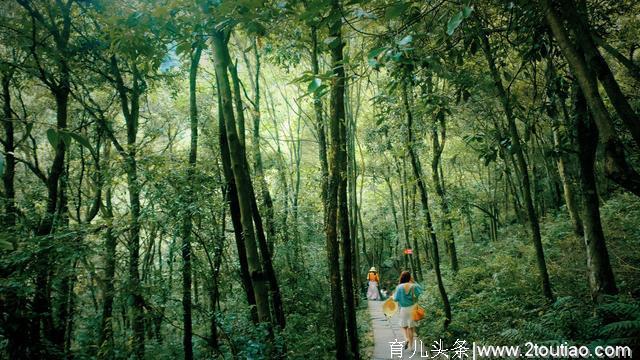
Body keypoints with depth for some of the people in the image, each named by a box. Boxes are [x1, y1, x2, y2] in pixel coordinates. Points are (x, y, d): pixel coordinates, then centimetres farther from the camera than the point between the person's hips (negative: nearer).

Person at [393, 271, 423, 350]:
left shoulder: (399, 287, -11)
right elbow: (421, 289, 7)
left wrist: (393, 295, 15)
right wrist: (414, 282, 7)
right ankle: (411, 345, 13)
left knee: (404, 326, 16)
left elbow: (396, 298, -7)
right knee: (411, 327, 11)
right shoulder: (414, 286, -9)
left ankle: (406, 338, -9)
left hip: (403, 309, -1)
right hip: (412, 308, 1)